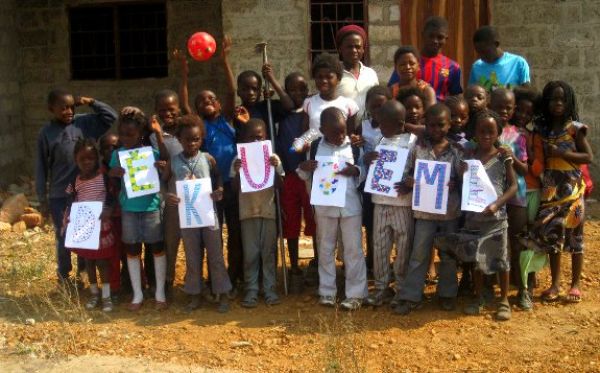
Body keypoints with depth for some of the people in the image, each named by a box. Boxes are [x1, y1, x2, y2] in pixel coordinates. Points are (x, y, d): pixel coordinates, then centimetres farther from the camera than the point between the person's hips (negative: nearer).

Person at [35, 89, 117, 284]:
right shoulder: (46, 133, -6)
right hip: (59, 196, -2)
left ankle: (83, 269, 35)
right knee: (63, 236, 10)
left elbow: (112, 117, -3)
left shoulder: (84, 123, -3)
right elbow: (41, 167, -2)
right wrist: (42, 198, -1)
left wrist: (91, 102, -11)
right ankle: (63, 274, 28)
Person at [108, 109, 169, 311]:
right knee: (132, 250, 10)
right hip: (128, 209, 3)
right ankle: (137, 294, 22)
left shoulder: (151, 152, -7)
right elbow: (111, 182, 8)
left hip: (151, 207, -3)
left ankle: (160, 293, 19)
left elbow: (166, 162, -22)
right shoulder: (117, 154, 1)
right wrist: (113, 174, -16)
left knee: (157, 248, 6)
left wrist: (159, 135, -27)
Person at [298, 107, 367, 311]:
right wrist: (303, 168, -15)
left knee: (353, 250, 3)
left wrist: (355, 170, -18)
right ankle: (327, 291, 22)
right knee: (325, 249, 11)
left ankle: (355, 293, 12)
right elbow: (305, 176, 8)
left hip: (350, 205, -1)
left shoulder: (354, 146, -3)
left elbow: (365, 171, 3)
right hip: (324, 206, 1)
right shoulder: (315, 146, 0)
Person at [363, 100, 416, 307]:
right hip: (380, 201, 5)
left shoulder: (412, 141, -8)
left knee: (403, 247, 6)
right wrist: (367, 159, -6)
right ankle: (382, 287, 20)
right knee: (379, 245, 9)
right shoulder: (381, 140, 8)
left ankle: (402, 288, 19)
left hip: (403, 202, -5)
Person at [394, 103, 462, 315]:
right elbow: (407, 175, 1)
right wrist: (407, 183, -21)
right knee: (418, 254, 4)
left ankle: (447, 294, 28)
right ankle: (410, 296, 9)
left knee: (448, 254, 13)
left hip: (450, 210, 1)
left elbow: (463, 179, 1)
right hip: (424, 210, 0)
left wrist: (454, 184, -20)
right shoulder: (418, 148, -2)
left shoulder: (456, 151, -2)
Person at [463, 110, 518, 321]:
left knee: (500, 258, 5)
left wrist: (496, 204, -19)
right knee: (476, 258, 10)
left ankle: (504, 300, 18)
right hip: (473, 214, 2)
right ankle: (479, 297, 25)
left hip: (496, 215, -2)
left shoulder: (503, 157, -3)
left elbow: (513, 186, -6)